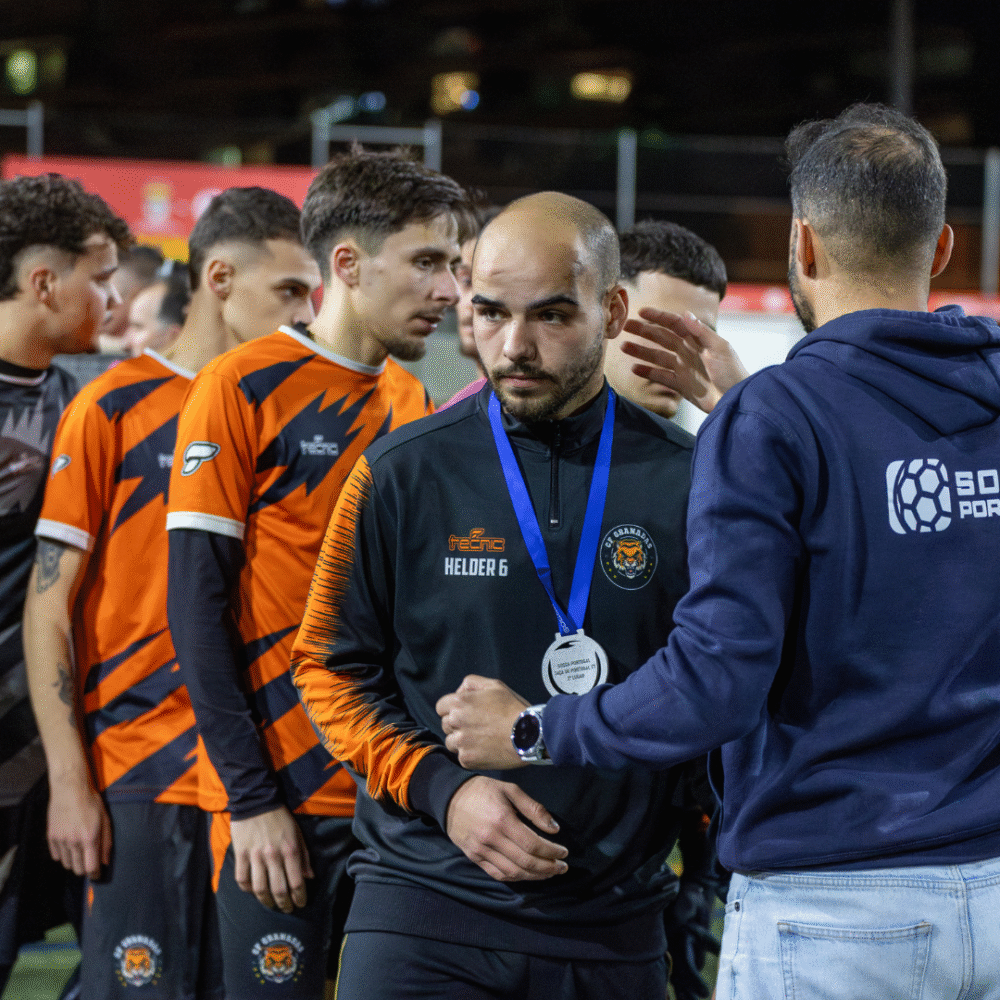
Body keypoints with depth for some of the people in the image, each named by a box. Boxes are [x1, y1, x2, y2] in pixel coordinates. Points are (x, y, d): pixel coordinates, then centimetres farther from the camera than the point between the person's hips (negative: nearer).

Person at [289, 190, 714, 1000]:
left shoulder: (681, 479, 1)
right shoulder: (404, 472, 0)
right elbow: (330, 666, 6)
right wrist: (439, 788, -8)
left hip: (615, 924, 1)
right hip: (425, 906, -1)